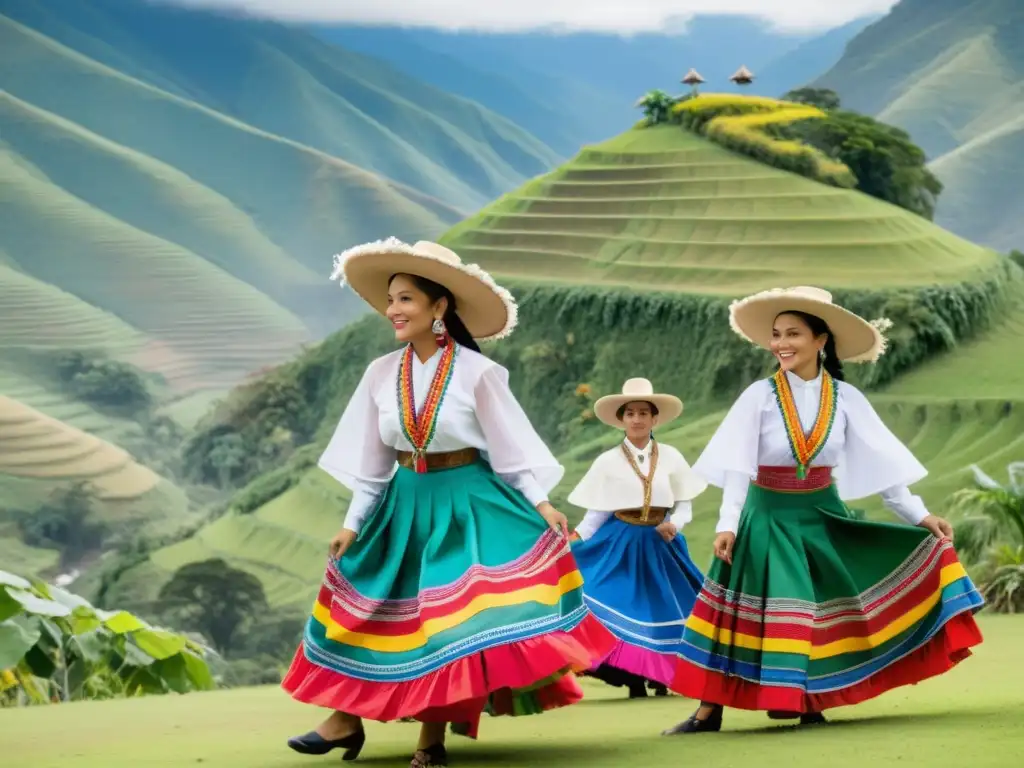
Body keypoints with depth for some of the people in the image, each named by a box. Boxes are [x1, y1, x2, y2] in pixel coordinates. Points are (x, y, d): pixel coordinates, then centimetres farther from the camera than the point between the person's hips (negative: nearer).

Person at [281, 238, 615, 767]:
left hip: (468, 504, -4)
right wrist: (353, 524, 6)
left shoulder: (476, 372, -11)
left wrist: (542, 505, -13)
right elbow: (371, 460, 7)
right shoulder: (381, 374, 0)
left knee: (457, 615, -8)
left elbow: (511, 445, -6)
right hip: (405, 505, 4)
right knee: (380, 609, 6)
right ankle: (345, 722, 16)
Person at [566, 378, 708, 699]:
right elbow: (597, 512, 0)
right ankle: (634, 681, -2)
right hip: (621, 543, -1)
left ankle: (661, 676, 13)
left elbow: (684, 504, 5)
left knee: (664, 604, 0)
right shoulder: (607, 461, -1)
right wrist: (575, 540, -11)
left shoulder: (670, 457, 2)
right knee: (624, 606, -8)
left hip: (660, 544, 1)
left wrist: (674, 524, -14)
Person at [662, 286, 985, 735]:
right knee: (759, 615, -4)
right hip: (768, 521, -2)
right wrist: (727, 524, -22)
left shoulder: (845, 398, -4)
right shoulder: (759, 396, -10)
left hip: (823, 519, 2)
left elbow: (882, 462, -1)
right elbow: (737, 466, -12)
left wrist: (920, 516, -4)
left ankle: (811, 703, 14)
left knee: (822, 615, 2)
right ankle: (708, 711, 1)